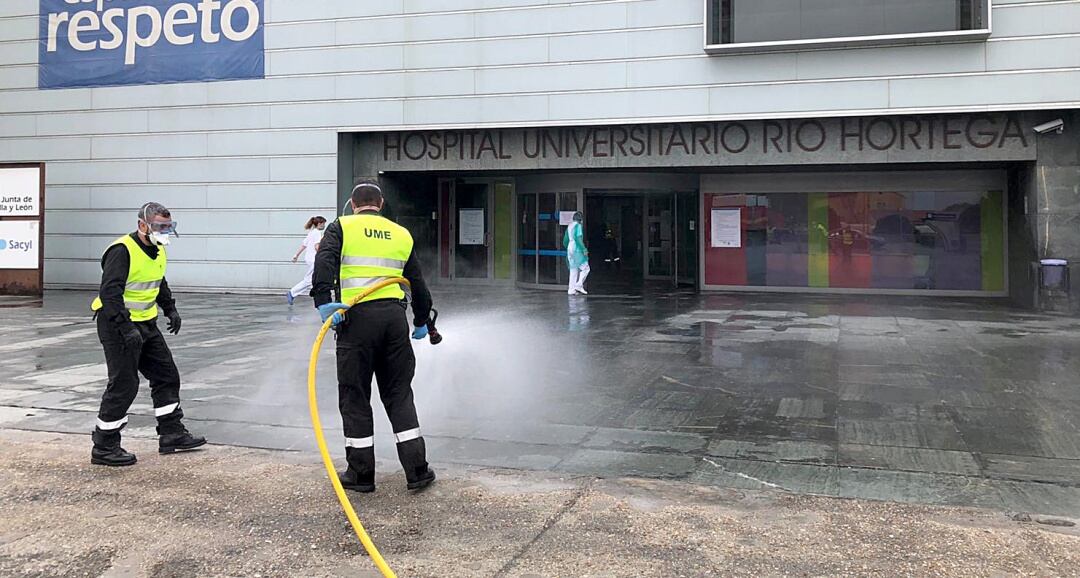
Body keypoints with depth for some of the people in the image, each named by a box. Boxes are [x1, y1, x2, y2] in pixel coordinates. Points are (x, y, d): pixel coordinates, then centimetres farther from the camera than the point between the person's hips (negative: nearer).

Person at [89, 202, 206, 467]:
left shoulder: (158, 252, 8)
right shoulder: (122, 251, -20)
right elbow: (110, 292, -28)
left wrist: (170, 308, 16)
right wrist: (126, 328, -33)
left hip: (146, 325, 9)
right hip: (118, 326, -9)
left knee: (166, 375, 12)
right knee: (123, 385, -6)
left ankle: (172, 434, 23)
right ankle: (104, 448, 6)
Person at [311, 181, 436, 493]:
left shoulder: (341, 227, 8)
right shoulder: (402, 234, 18)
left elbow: (324, 261, -12)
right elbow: (418, 284, 22)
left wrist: (323, 301, -20)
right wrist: (422, 322, 34)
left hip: (358, 317, -3)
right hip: (395, 315, 3)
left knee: (355, 397, 8)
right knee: (399, 394, 13)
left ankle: (361, 473, 15)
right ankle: (417, 470, 13)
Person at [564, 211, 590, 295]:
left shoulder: (569, 226, 15)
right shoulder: (578, 225, -9)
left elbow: (565, 241, 19)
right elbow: (578, 238, -20)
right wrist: (584, 249, -19)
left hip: (570, 250, 8)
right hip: (577, 250, -8)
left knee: (573, 270, 9)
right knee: (585, 268, -1)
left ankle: (571, 290, 5)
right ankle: (579, 285, -11)